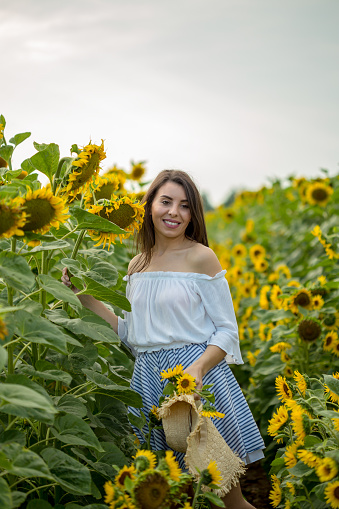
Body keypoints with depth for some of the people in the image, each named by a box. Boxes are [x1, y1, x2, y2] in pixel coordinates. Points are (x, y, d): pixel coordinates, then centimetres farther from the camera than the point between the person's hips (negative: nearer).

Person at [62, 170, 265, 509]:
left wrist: (197, 368, -22)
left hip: (197, 370, -4)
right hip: (148, 377, 4)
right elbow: (131, 334, 12)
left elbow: (227, 330, -5)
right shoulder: (137, 265, 9)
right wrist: (86, 295, 7)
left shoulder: (200, 257, -6)